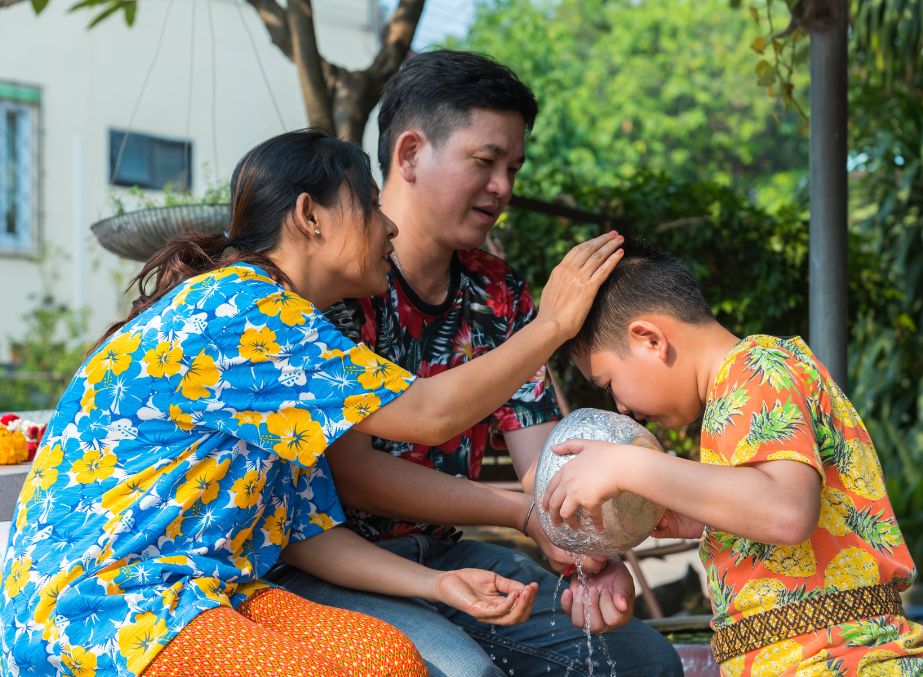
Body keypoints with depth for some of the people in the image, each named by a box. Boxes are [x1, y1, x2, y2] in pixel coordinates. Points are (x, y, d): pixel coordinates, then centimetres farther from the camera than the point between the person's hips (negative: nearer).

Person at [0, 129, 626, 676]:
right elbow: (432, 414, -15)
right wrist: (554, 324, -6)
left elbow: (305, 529, 13)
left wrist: (438, 584, 1)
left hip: (198, 586, 9)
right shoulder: (238, 309, -14)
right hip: (92, 594, -8)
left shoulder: (285, 329, 17)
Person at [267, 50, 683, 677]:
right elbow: (348, 471, -20)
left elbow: (543, 457, 0)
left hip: (443, 555, 7)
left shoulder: (500, 294, 7)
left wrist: (592, 556, -21)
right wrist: (521, 514, -22)